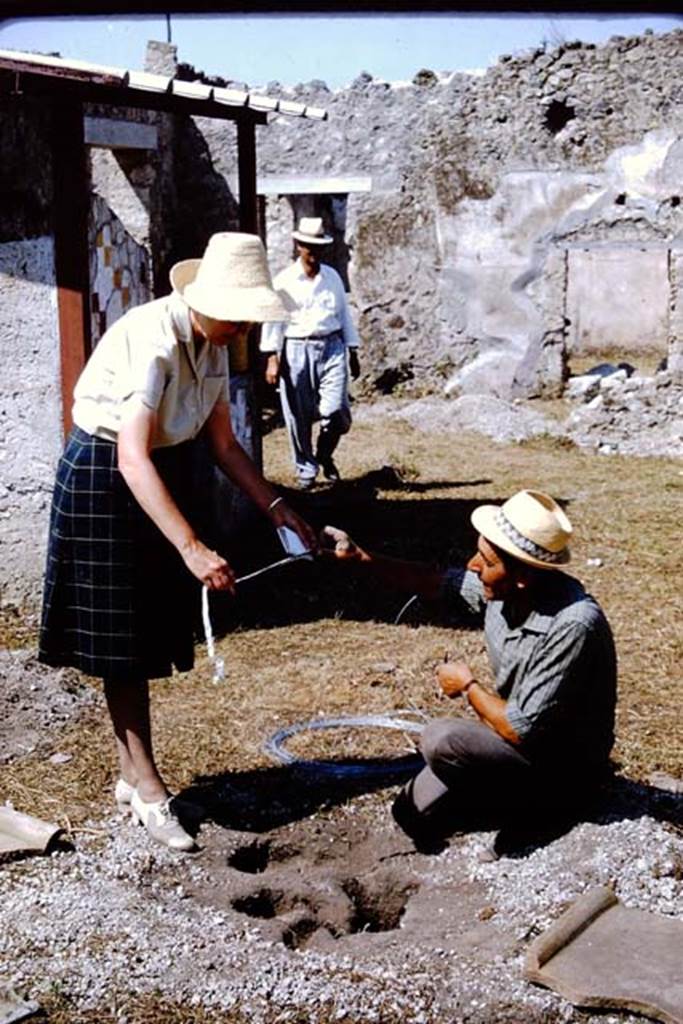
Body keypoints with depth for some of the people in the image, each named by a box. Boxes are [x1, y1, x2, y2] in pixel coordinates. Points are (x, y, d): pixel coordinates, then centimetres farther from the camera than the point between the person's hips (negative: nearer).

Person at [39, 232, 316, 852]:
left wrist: (274, 506, -1)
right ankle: (148, 787, 8)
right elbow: (132, 459, -32)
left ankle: (132, 779, 21)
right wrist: (192, 549, -37)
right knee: (122, 639, -1)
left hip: (166, 474, 8)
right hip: (107, 479, -8)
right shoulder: (151, 341, -27)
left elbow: (223, 443, 8)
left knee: (146, 634, 11)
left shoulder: (212, 345, -1)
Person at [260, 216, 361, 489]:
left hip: (332, 348, 2)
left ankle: (324, 455, 20)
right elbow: (273, 320, -1)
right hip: (296, 351, -2)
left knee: (337, 413, -8)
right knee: (299, 417, 2)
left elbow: (345, 314, 15)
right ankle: (306, 469, 19)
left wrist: (353, 352, 14)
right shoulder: (284, 281, 0)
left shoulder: (332, 277, 11)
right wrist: (272, 358, -7)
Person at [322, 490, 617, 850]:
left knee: (442, 739, -26)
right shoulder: (501, 590, -11)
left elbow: (522, 731, -31)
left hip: (564, 773, -7)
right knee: (413, 813, 8)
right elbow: (437, 582, 7)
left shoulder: (572, 625, -34)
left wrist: (469, 685, -14)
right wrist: (360, 558, -3)